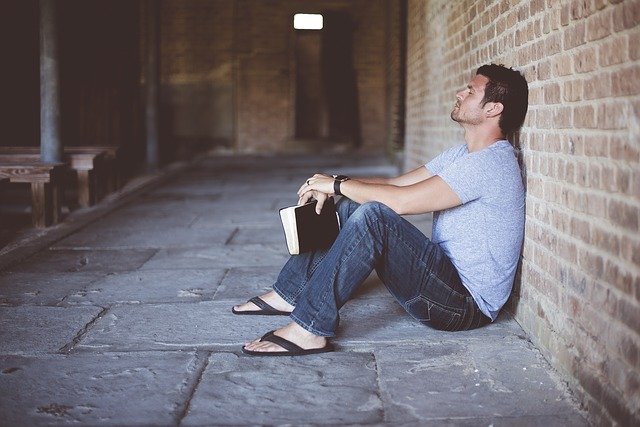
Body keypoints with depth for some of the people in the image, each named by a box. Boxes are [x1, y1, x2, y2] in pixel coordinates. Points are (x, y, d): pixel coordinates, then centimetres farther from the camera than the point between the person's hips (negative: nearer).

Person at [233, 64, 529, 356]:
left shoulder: (491, 162, -19)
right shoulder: (462, 155, 15)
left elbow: (401, 201, -25)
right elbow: (398, 183, 13)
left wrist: (338, 185, -11)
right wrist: (333, 184, -2)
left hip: (469, 303, -10)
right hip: (444, 278, 10)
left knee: (373, 215, -29)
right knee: (350, 208, 7)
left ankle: (310, 329, -27)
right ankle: (290, 293, 11)